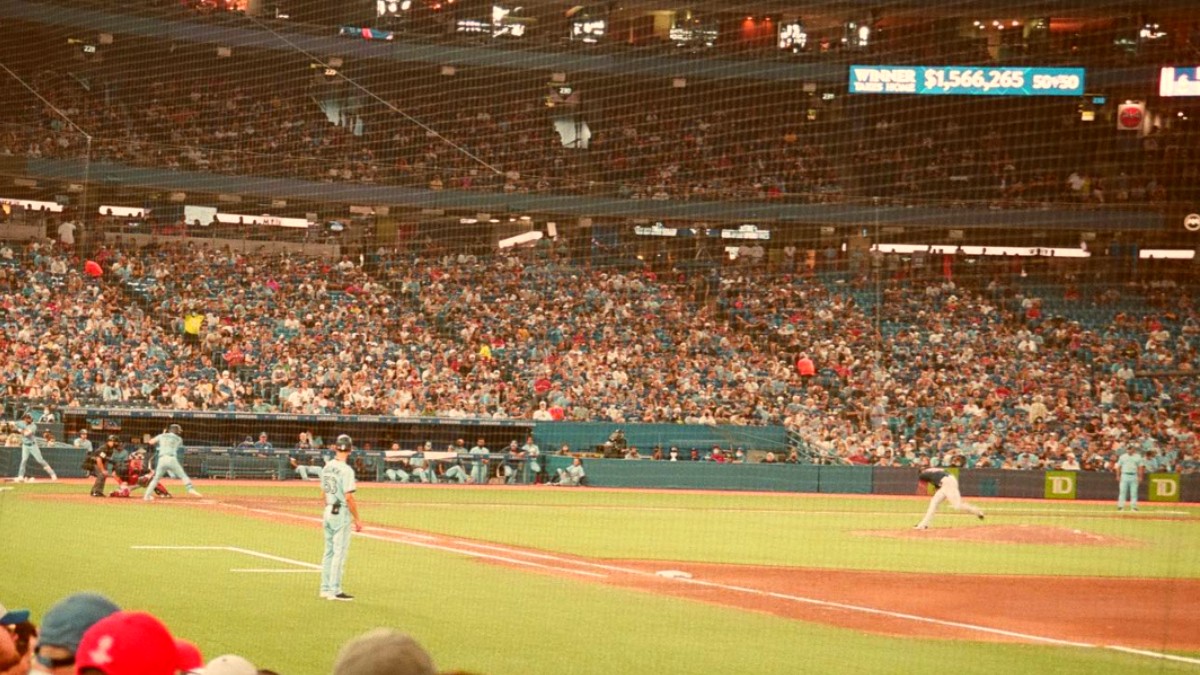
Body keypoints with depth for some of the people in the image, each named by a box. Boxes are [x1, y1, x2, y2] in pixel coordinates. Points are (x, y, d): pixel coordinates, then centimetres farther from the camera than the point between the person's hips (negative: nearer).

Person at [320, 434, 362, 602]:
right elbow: (349, 497, -20)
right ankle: (334, 591, -3)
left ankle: (325, 589, 18)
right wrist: (357, 519, -14)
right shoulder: (345, 470, -17)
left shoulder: (327, 468, 7)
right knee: (339, 552, -3)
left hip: (328, 512, 8)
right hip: (342, 513, -8)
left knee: (329, 551, 14)